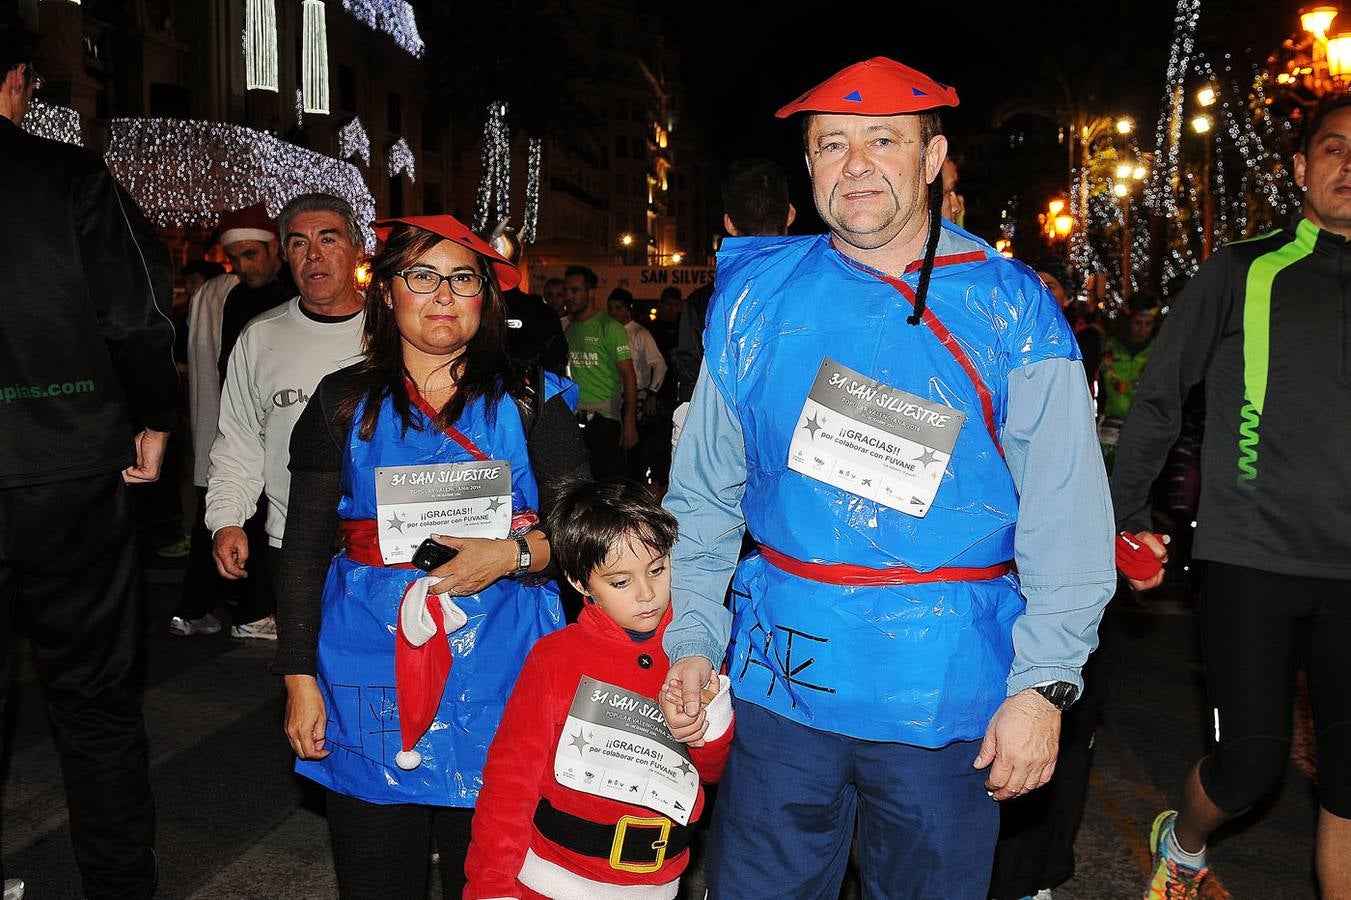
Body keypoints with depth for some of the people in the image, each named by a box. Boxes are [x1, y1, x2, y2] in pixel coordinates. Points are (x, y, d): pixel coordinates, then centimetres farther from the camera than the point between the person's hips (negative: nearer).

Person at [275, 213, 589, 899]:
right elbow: (303, 549, 6)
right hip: (370, 672, 1)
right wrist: (299, 677, 3)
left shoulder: (531, 403, 3)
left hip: (501, 668, 0)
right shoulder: (344, 403, 5)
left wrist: (513, 554, -16)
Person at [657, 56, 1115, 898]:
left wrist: (1044, 684, -11)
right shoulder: (756, 297, 3)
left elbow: (1065, 516, -5)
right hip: (781, 679, 2)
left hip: (948, 696, -1)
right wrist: (693, 637, -1)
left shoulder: (1013, 312, -3)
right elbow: (706, 490, 7)